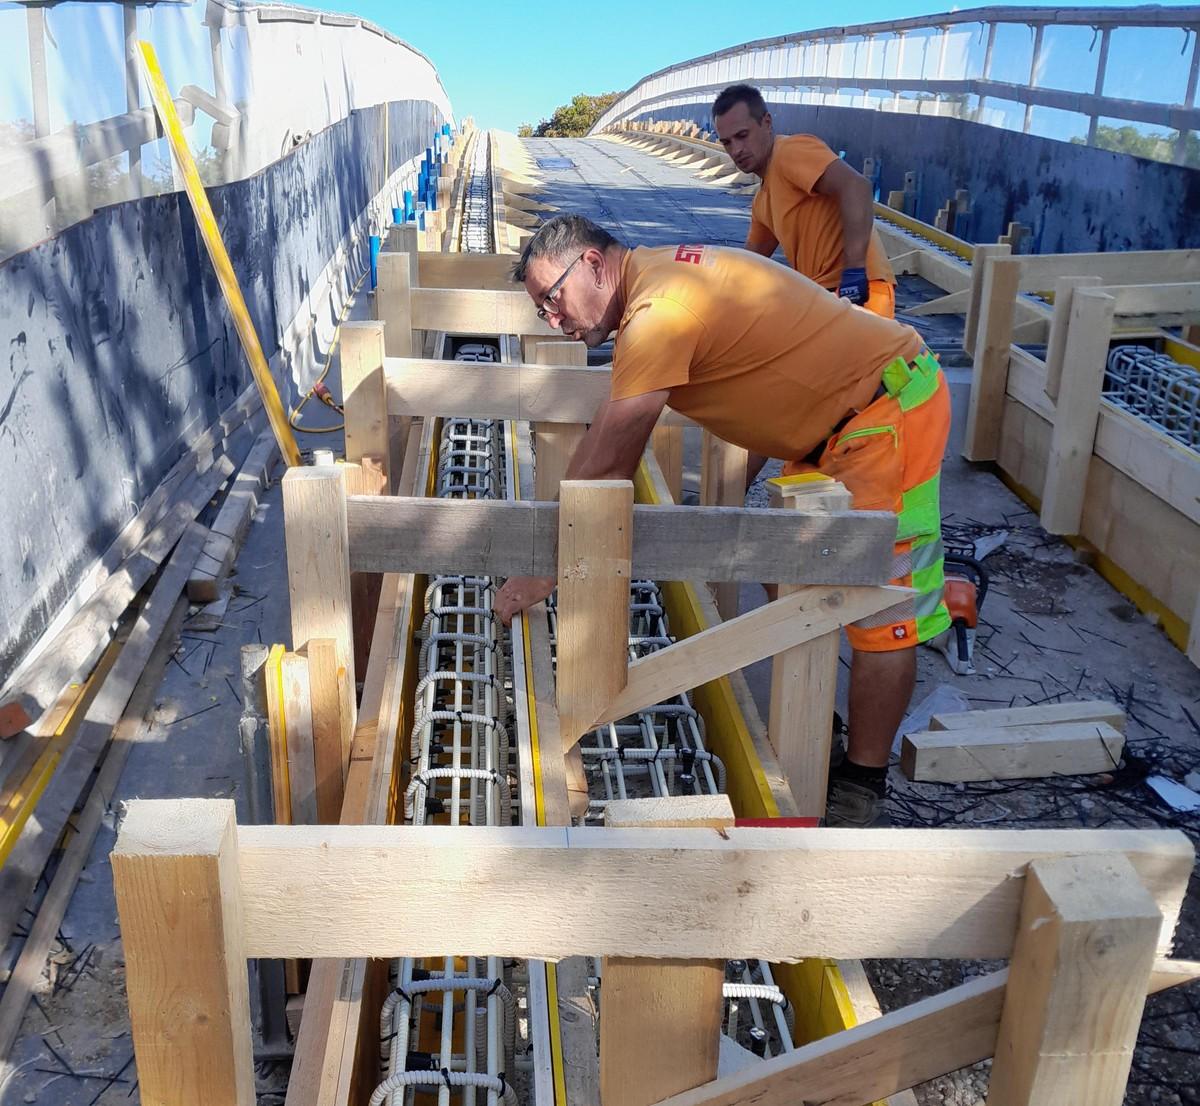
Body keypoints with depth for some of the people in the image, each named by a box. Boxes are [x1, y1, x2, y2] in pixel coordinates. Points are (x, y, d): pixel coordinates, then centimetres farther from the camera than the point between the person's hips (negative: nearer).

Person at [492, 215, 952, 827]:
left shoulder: (659, 310, -26)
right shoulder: (657, 276, 6)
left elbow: (606, 466, -24)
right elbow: (604, 433, 12)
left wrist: (542, 571, -15)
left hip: (890, 409, -10)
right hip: (840, 415, 10)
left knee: (882, 609, -2)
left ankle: (862, 787, 8)